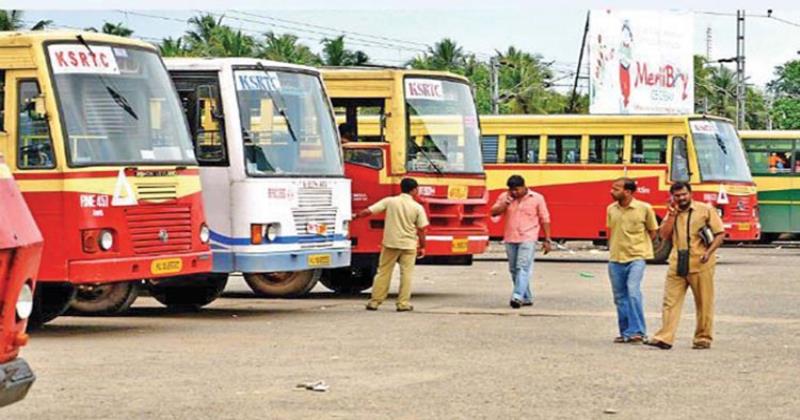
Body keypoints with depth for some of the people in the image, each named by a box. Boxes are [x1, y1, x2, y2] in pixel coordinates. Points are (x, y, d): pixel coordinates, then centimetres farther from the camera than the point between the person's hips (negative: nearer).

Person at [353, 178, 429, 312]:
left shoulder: (390, 201, -4)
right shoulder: (418, 207, -5)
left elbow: (368, 211, -6)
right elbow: (421, 230, -4)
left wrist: (355, 217, 8)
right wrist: (422, 247, 7)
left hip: (390, 243, 1)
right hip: (409, 244, -1)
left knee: (383, 272, 8)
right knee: (406, 273, 6)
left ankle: (375, 301, 8)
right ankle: (403, 303, 4)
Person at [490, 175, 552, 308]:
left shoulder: (537, 198, 0)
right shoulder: (505, 197, 7)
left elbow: (545, 220, 5)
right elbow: (494, 212, 2)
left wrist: (547, 240, 2)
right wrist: (505, 203, -13)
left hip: (528, 239, -5)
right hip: (510, 239, 5)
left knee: (523, 267, -17)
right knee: (514, 269, 9)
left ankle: (518, 296, -26)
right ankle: (527, 298, 19)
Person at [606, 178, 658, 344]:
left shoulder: (644, 208, -6)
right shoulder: (611, 209, 6)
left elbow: (652, 233, 5)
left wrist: (635, 246, 2)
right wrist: (613, 249, 10)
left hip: (636, 258, -5)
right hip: (615, 259, 5)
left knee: (633, 291, -19)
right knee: (620, 297, 8)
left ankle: (637, 331, -15)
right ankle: (625, 332, 17)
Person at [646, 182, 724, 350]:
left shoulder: (705, 210, 2)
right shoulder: (672, 213, 15)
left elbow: (719, 233, 0)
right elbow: (664, 235, 5)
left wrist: (709, 252, -13)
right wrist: (672, 215, -2)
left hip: (700, 265, -4)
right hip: (677, 265, 4)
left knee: (704, 304, 2)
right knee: (670, 301, -3)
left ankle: (703, 338, 11)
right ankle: (665, 338, -5)